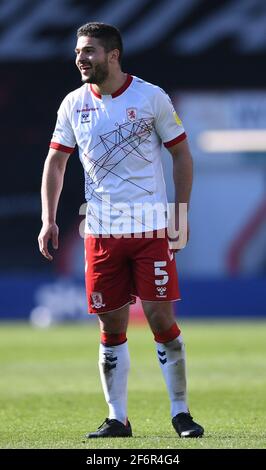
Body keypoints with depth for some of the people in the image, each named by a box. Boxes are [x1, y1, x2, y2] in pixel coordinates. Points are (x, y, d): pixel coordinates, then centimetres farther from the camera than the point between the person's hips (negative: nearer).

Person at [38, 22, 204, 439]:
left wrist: (181, 215, 0)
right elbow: (56, 162, 12)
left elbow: (181, 154, 4)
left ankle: (180, 412, 7)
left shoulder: (151, 97, -4)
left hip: (151, 228, -3)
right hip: (101, 230, 3)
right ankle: (117, 419, 10)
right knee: (111, 326, 3)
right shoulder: (74, 104, 4)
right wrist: (48, 219, 1)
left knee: (161, 318, -5)